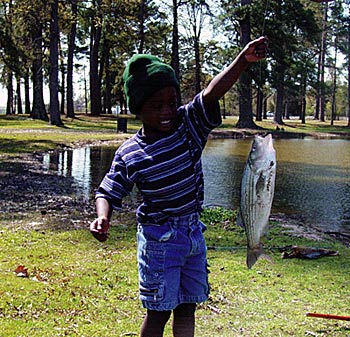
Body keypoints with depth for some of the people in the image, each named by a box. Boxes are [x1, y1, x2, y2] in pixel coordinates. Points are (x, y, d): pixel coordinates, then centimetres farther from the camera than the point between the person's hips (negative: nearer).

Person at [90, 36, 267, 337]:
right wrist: (103, 217, -26)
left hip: (193, 232, 4)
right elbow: (108, 192, -3)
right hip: (159, 238, -4)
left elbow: (212, 93, -21)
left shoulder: (189, 125, -6)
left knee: (187, 307, 15)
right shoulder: (129, 154, -11)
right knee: (159, 311, 4)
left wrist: (244, 60, -35)